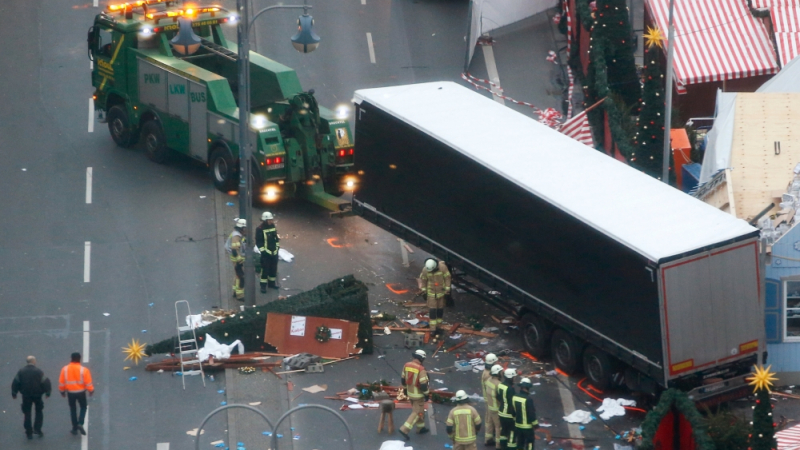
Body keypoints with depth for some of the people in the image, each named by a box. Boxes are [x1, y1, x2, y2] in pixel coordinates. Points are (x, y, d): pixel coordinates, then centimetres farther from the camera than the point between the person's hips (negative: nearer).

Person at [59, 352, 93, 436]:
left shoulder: (65, 369, -7)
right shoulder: (83, 370, -14)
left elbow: (61, 382, -2)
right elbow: (88, 383, -11)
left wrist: (62, 391, 14)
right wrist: (91, 391, 5)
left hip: (70, 392, 1)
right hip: (81, 392, -1)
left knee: (73, 409, 16)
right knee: (83, 407, 17)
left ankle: (75, 427, 18)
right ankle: (80, 423, -4)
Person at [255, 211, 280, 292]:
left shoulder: (273, 226, 4)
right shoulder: (260, 229, -16)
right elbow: (258, 241, -14)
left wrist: (277, 246, 14)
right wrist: (263, 250, -17)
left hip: (274, 252, 7)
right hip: (266, 253, -7)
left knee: (273, 268, 16)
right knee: (265, 270, -3)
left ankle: (272, 283, 31)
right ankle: (263, 285, 5)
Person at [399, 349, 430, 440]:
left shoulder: (407, 365, -4)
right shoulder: (421, 369, -25)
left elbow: (403, 378, 7)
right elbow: (423, 384, -23)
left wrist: (405, 388, 22)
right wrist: (426, 394, -9)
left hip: (410, 392, 8)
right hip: (418, 394, -7)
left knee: (419, 409, 24)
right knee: (417, 412, 2)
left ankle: (421, 428, 35)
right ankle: (405, 429, -6)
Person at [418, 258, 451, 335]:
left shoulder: (442, 267, -21)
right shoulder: (425, 270, -17)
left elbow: (447, 278, -12)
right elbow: (423, 280, -1)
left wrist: (447, 290, -13)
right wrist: (424, 290, 0)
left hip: (441, 290, 0)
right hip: (431, 292, 0)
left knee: (440, 309, 10)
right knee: (432, 310, -5)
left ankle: (438, 326, 26)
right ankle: (433, 329, -1)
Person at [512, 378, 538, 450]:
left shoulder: (515, 397, -3)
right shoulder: (528, 399, -25)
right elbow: (531, 413, -20)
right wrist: (535, 423, -8)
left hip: (518, 425, 6)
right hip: (527, 426, -6)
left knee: (520, 441, 18)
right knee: (529, 441, 7)